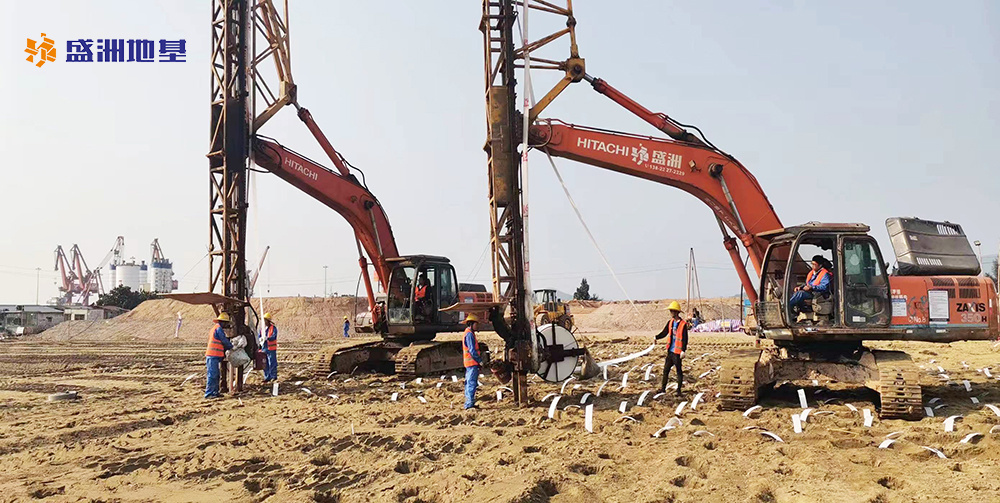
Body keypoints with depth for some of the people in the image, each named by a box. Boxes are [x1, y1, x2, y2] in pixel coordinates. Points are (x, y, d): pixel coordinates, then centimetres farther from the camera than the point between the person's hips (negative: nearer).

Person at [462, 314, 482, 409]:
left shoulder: (467, 333, 18)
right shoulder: (469, 334, -14)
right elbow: (472, 350, -19)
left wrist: (479, 358, 20)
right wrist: (480, 360, -14)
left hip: (468, 362, 11)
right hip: (472, 362, -11)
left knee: (469, 383, 14)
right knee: (472, 383, -10)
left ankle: (469, 403, 19)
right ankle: (470, 404, -11)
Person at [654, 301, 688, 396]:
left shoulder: (683, 324, -13)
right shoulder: (670, 322, 8)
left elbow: (685, 339, -14)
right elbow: (664, 333, 13)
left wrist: (683, 351, -19)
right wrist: (656, 337, -4)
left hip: (677, 352, -7)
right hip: (670, 351, 7)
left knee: (679, 371, 4)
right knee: (666, 369, 12)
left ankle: (679, 390, 15)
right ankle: (663, 388, 21)